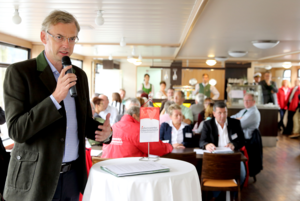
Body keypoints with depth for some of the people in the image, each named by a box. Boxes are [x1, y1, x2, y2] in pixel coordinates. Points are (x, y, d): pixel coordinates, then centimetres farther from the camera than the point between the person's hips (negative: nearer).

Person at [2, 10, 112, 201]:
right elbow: (16, 130, -15)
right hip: (35, 178, -5)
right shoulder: (19, 72, -9)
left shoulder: (80, 75, 8)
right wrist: (56, 97, -24)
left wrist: (104, 131, -7)